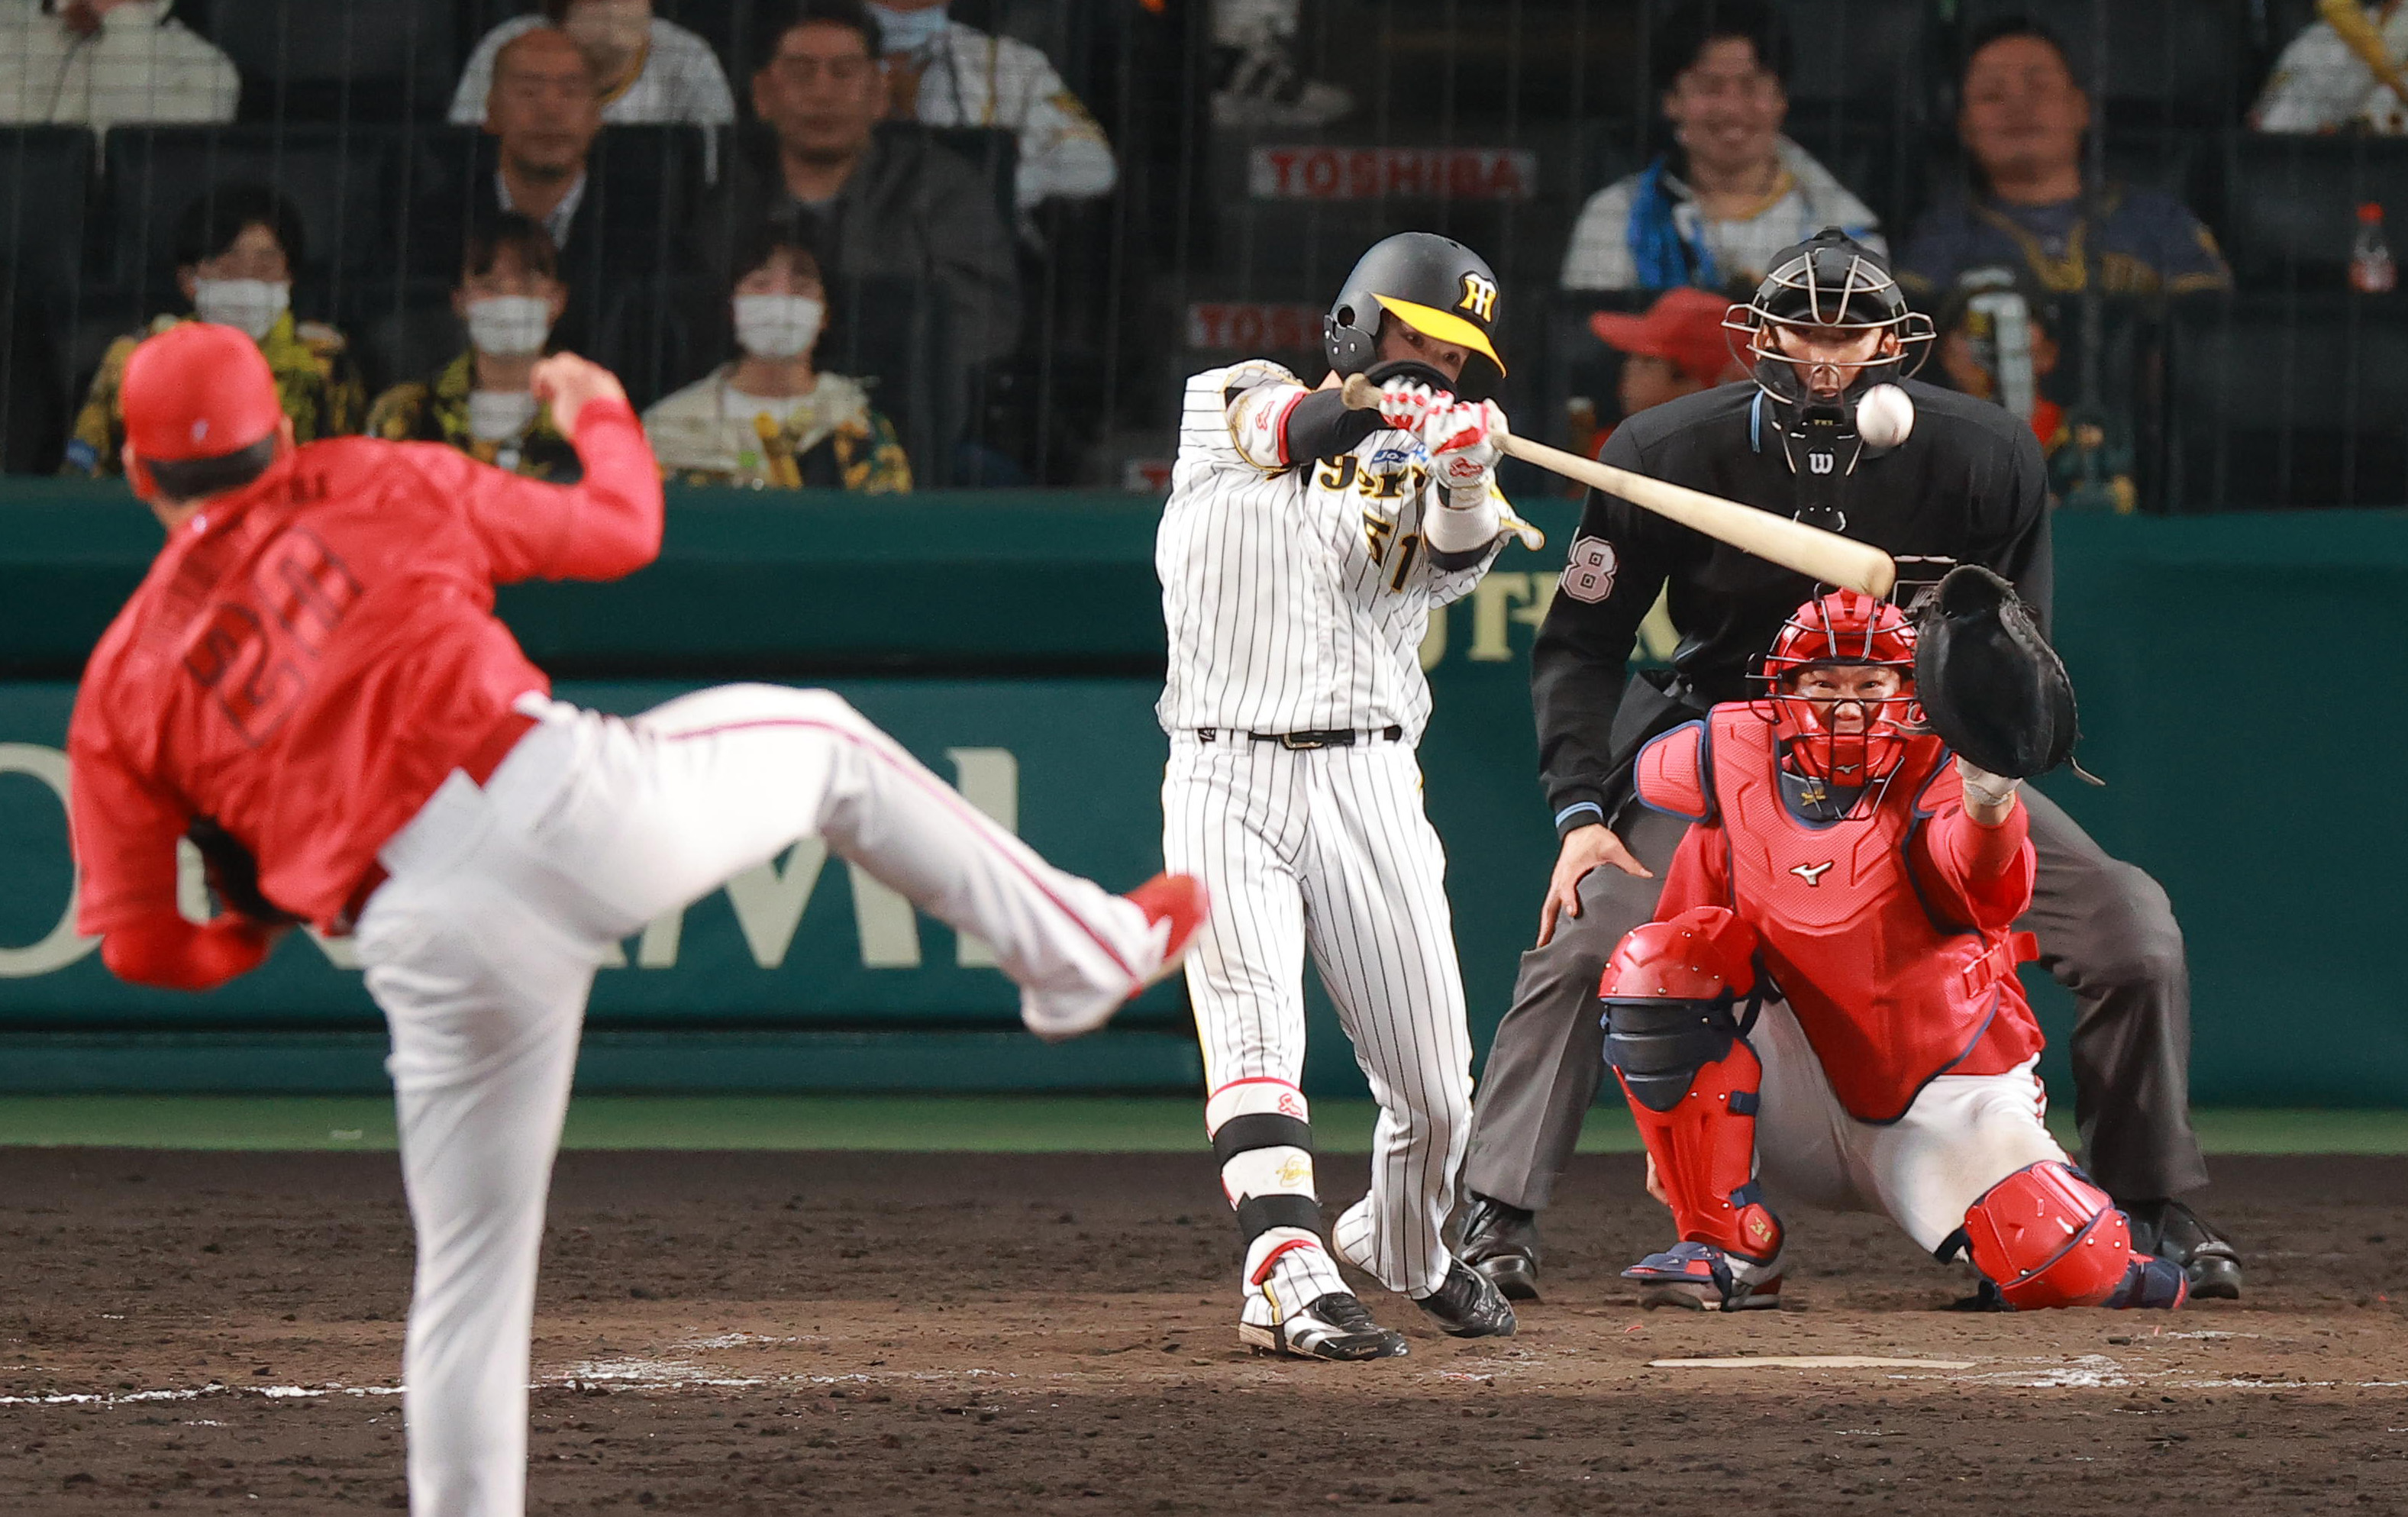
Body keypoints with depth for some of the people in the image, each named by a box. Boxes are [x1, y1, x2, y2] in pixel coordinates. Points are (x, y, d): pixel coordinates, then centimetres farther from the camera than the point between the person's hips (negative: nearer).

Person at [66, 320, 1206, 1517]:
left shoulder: (122, 687, 12)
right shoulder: (375, 486, 12)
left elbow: (140, 948, 9)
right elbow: (620, 529, 19)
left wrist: (247, 934, 31)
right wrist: (597, 414, 40)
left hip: (437, 948, 0)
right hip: (562, 800, 0)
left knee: (471, 1280, 13)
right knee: (818, 738, 27)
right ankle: (1085, 951, 30)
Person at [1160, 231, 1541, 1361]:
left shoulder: (1423, 475, 12)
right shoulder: (1234, 403, 8)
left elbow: (1454, 565, -11)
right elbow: (1285, 430, -16)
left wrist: (1466, 475, -33)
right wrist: (1384, 408, -37)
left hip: (1366, 785, 3)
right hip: (1226, 784, -3)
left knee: (1434, 1091, 4)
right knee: (1254, 1035, -20)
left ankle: (1402, 1250, 31)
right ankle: (1290, 1279, -31)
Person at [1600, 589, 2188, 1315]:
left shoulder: (1935, 785, -13)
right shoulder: (1733, 808, -2)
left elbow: (1987, 887, -37)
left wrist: (1989, 806, -61)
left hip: (1943, 1104, -2)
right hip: (1803, 1112, 2)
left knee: (2073, 1272, -27)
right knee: (1656, 959, -21)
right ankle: (1728, 1249, -14)